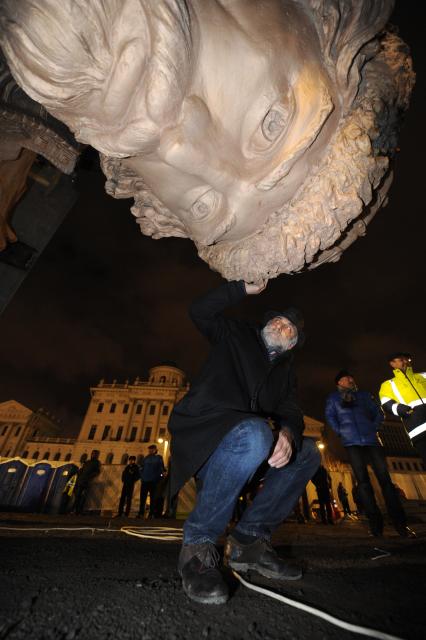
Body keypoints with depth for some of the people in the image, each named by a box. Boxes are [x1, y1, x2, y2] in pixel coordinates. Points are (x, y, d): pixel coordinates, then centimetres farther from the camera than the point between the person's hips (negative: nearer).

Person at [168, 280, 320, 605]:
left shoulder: (286, 372, 18)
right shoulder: (237, 336, 8)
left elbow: (290, 412, 3)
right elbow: (200, 310, -3)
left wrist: (288, 433, -21)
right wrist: (244, 288, -6)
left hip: (244, 444, 6)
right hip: (200, 437, -6)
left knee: (307, 453, -4)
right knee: (255, 434, -34)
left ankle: (248, 540, -2)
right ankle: (198, 544, -15)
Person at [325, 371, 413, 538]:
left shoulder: (364, 395, 18)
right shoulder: (333, 397, 11)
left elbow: (378, 413, 16)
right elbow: (330, 416, 7)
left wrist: (374, 428, 2)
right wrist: (340, 432, -1)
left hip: (371, 439, 2)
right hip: (351, 442, -2)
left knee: (384, 478, -5)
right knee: (363, 480, -4)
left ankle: (400, 522, 1)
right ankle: (375, 522, 1)